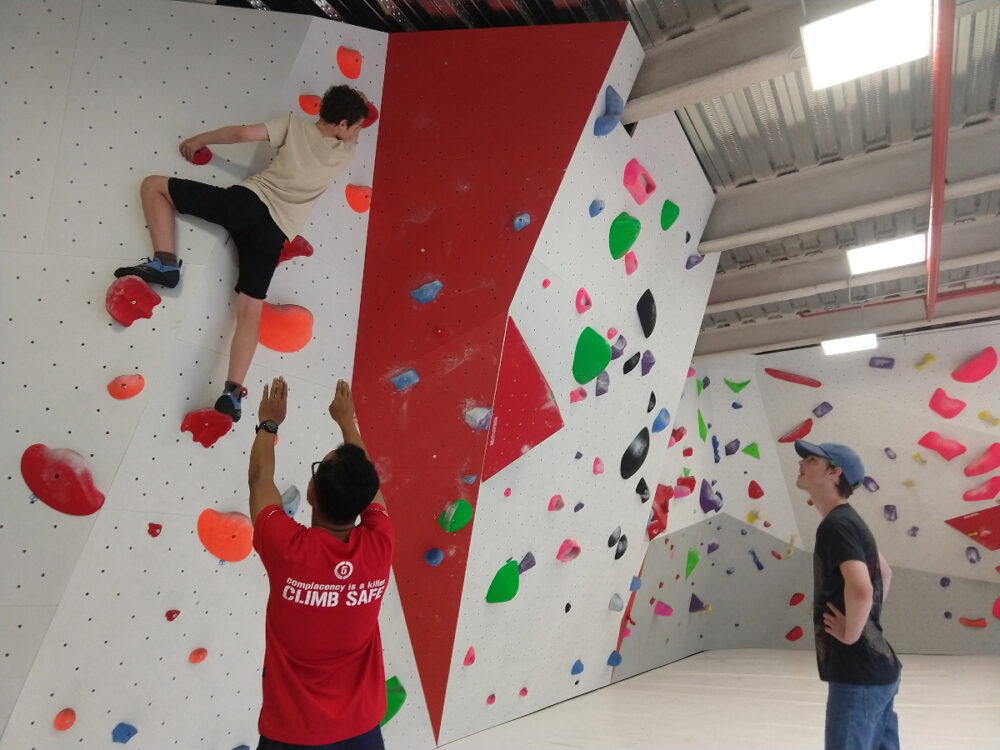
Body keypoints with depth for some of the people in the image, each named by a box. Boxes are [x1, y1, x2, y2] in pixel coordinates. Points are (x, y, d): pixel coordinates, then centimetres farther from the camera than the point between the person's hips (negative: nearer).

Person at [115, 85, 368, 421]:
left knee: (154, 185, 15)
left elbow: (242, 132, 2)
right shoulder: (344, 152, 13)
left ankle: (165, 262, -1)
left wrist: (199, 140, 17)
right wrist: (358, 104, 51)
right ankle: (233, 391, -11)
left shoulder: (295, 124, 9)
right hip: (274, 234, 2)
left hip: (247, 201, -2)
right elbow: (351, 136, 39)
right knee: (250, 312, 2)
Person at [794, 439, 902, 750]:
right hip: (878, 668, 10)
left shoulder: (835, 525, -19)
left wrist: (850, 633, -19)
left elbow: (861, 588, -34)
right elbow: (884, 572, 27)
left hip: (858, 673, -10)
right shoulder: (848, 521, 11)